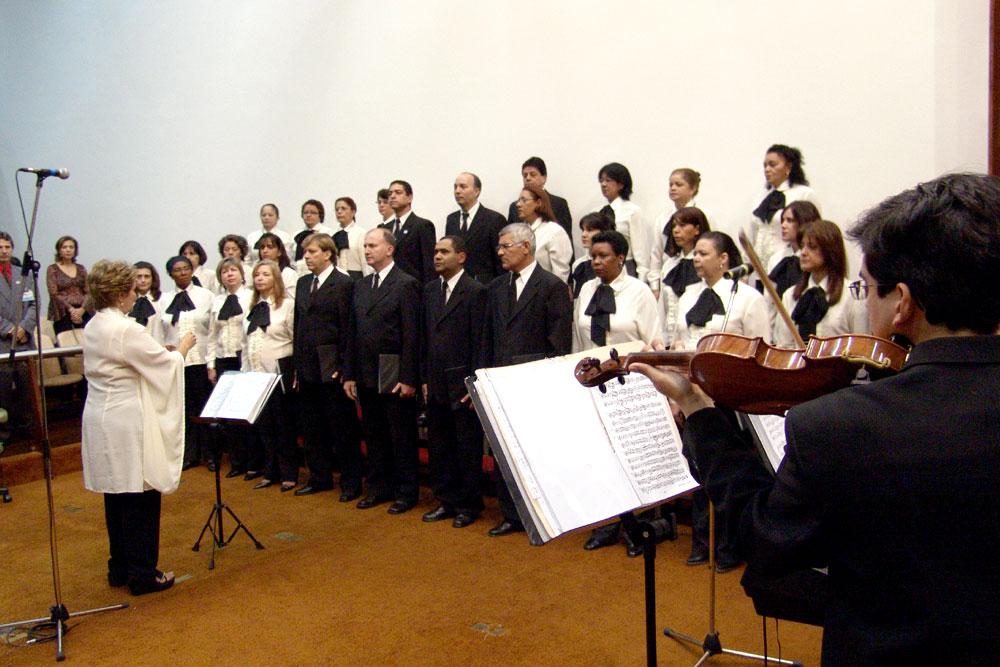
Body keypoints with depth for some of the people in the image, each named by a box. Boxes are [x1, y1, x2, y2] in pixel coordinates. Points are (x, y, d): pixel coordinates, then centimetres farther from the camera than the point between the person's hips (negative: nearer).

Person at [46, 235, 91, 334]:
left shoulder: (81, 269, 17)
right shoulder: (52, 269, 8)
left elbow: (88, 292, 9)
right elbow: (54, 294, -2)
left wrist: (82, 309, -9)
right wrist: (70, 309, -14)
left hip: (83, 311, 3)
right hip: (63, 313, -2)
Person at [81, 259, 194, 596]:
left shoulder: (93, 327, 9)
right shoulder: (126, 330, -19)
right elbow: (166, 365, -13)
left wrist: (167, 350, 12)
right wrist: (183, 347, 5)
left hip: (100, 417, 9)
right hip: (127, 422, -9)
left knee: (116, 494, 16)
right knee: (141, 496, 0)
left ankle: (120, 568, 26)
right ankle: (142, 574, 7)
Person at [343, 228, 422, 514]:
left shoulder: (406, 284, -8)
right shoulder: (360, 286, 13)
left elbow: (411, 335, -12)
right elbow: (354, 333, 13)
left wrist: (408, 378, -16)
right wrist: (350, 374, 9)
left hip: (395, 378, -6)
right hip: (367, 378, 6)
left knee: (402, 437, 4)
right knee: (374, 437, 14)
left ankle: (406, 492, 16)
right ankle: (379, 487, 27)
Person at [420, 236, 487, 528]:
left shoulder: (476, 291, -9)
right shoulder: (430, 290, 11)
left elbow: (479, 342, -11)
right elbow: (426, 337, 14)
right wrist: (425, 378, 10)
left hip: (463, 384, -6)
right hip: (436, 384, 6)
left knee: (468, 448, 4)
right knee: (438, 447, 13)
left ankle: (468, 505, 18)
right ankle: (446, 501, 26)